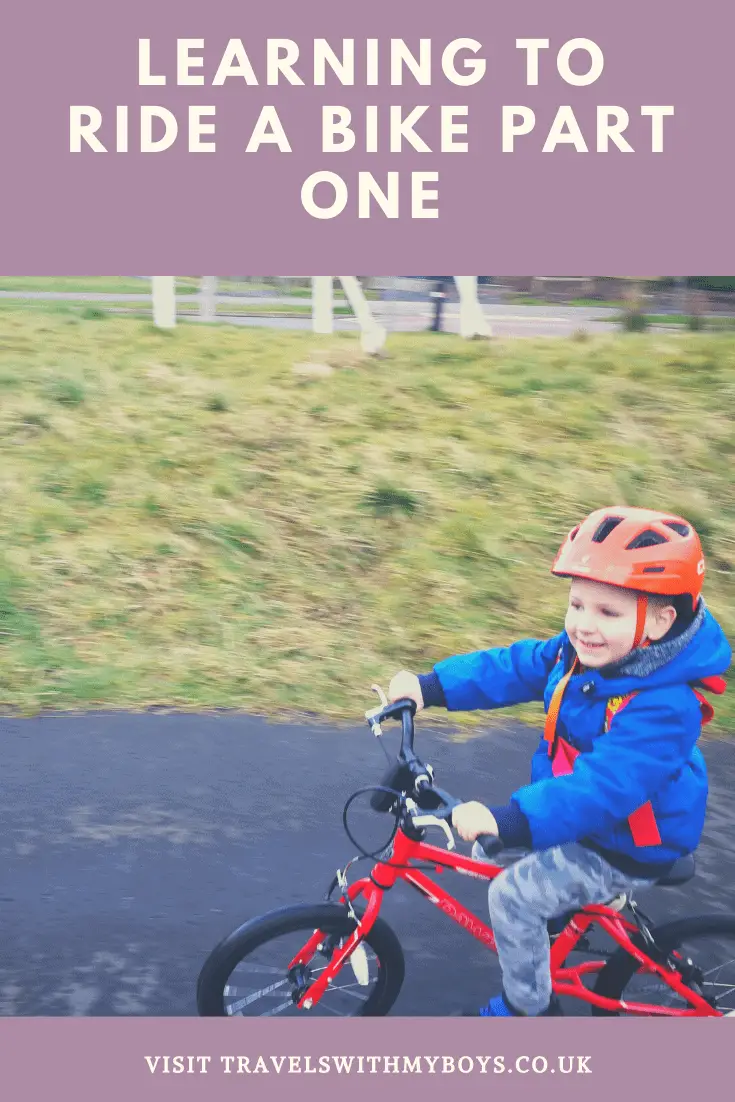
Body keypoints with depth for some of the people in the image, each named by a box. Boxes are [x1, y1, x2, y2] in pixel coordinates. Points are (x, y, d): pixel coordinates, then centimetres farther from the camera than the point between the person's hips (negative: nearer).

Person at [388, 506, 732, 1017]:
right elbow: (510, 667, -5)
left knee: (514, 896, -11)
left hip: (627, 850, -8)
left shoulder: (662, 707, -35)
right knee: (488, 847, 15)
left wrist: (510, 820, -53)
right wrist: (430, 686, -13)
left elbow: (603, 786, -43)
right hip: (584, 817, 8)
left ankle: (527, 1006, 13)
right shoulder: (580, 653, -9)